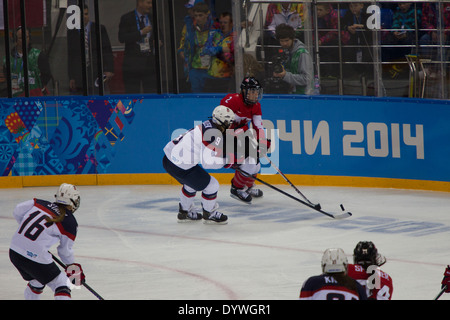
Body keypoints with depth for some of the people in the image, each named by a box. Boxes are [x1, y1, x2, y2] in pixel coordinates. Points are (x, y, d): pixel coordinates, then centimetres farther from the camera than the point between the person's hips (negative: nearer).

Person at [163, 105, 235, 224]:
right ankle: (209, 214, 24)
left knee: (192, 183, 34)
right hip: (179, 167, -10)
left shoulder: (207, 125, 10)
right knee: (211, 185, 3)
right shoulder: (214, 134, -18)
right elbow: (207, 162, -23)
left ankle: (185, 212, 48)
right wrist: (224, 161, -9)